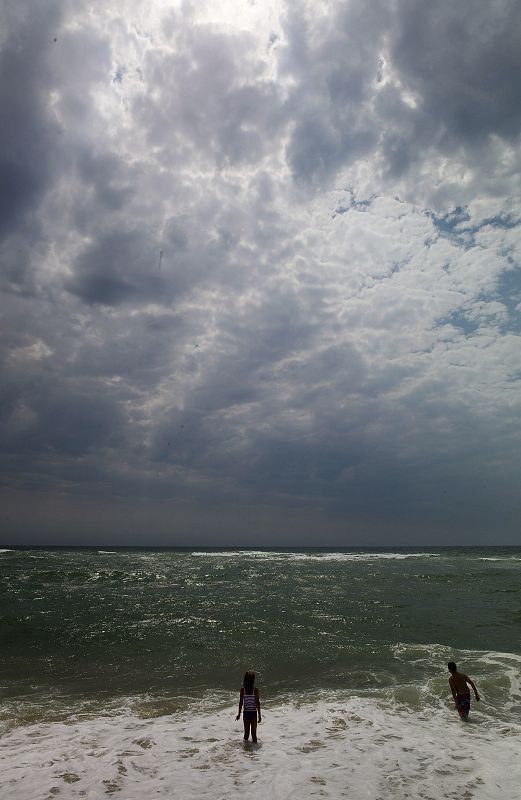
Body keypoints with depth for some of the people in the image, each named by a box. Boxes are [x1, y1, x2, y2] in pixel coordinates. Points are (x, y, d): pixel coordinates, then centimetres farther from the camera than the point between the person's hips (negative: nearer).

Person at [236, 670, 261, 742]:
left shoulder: (243, 689, -6)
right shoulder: (255, 689, -12)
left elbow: (241, 702, -3)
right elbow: (257, 703, -9)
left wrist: (239, 714, 7)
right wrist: (259, 715, 0)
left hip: (246, 713, 2)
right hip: (253, 713, -2)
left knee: (246, 732, 16)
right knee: (254, 732, 11)